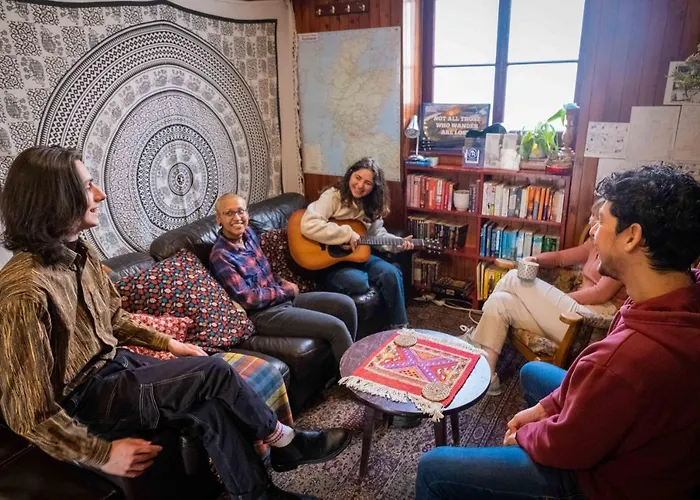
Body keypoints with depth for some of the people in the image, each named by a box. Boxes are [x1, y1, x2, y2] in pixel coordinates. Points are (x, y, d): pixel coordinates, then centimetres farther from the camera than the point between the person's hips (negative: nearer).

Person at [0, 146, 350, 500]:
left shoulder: (79, 253, 1)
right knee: (215, 372, -17)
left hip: (113, 365, 7)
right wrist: (102, 453, -20)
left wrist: (167, 343, 6)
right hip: (81, 400, -7)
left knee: (208, 408, -14)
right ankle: (283, 442, 7)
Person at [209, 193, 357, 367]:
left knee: (346, 304, 0)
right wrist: (286, 290, -12)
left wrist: (281, 283, 3)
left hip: (282, 297, 9)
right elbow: (247, 299, -21)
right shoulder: (220, 255, -18)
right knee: (336, 327, -18)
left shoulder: (249, 233, 6)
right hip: (263, 314, -8)